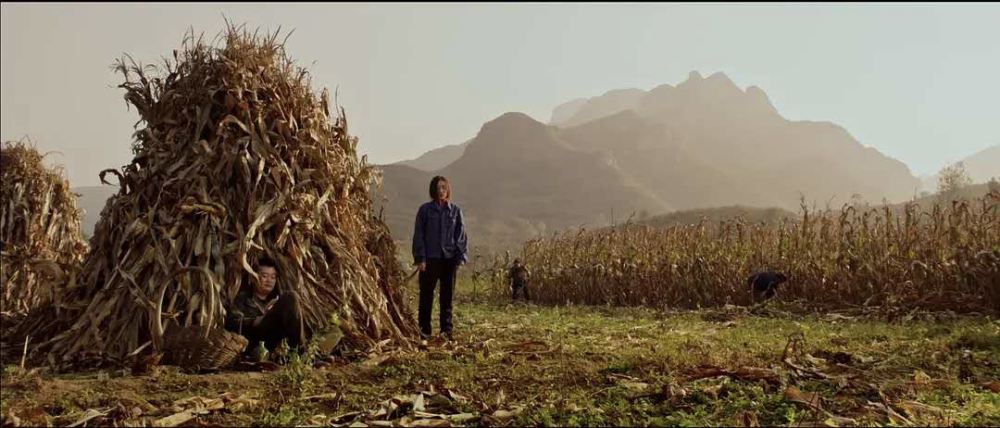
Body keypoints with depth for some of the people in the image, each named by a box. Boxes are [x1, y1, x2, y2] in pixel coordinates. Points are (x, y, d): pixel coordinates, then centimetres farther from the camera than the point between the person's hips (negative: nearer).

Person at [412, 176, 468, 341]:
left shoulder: (455, 210, 6)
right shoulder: (425, 209, 1)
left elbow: (461, 235, 7)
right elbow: (418, 235, 0)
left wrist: (461, 257, -2)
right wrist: (420, 258, -7)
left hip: (449, 259, 2)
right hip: (430, 259, -2)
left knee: (447, 295, 6)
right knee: (427, 294, 3)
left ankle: (447, 329, 15)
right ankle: (424, 330, 13)